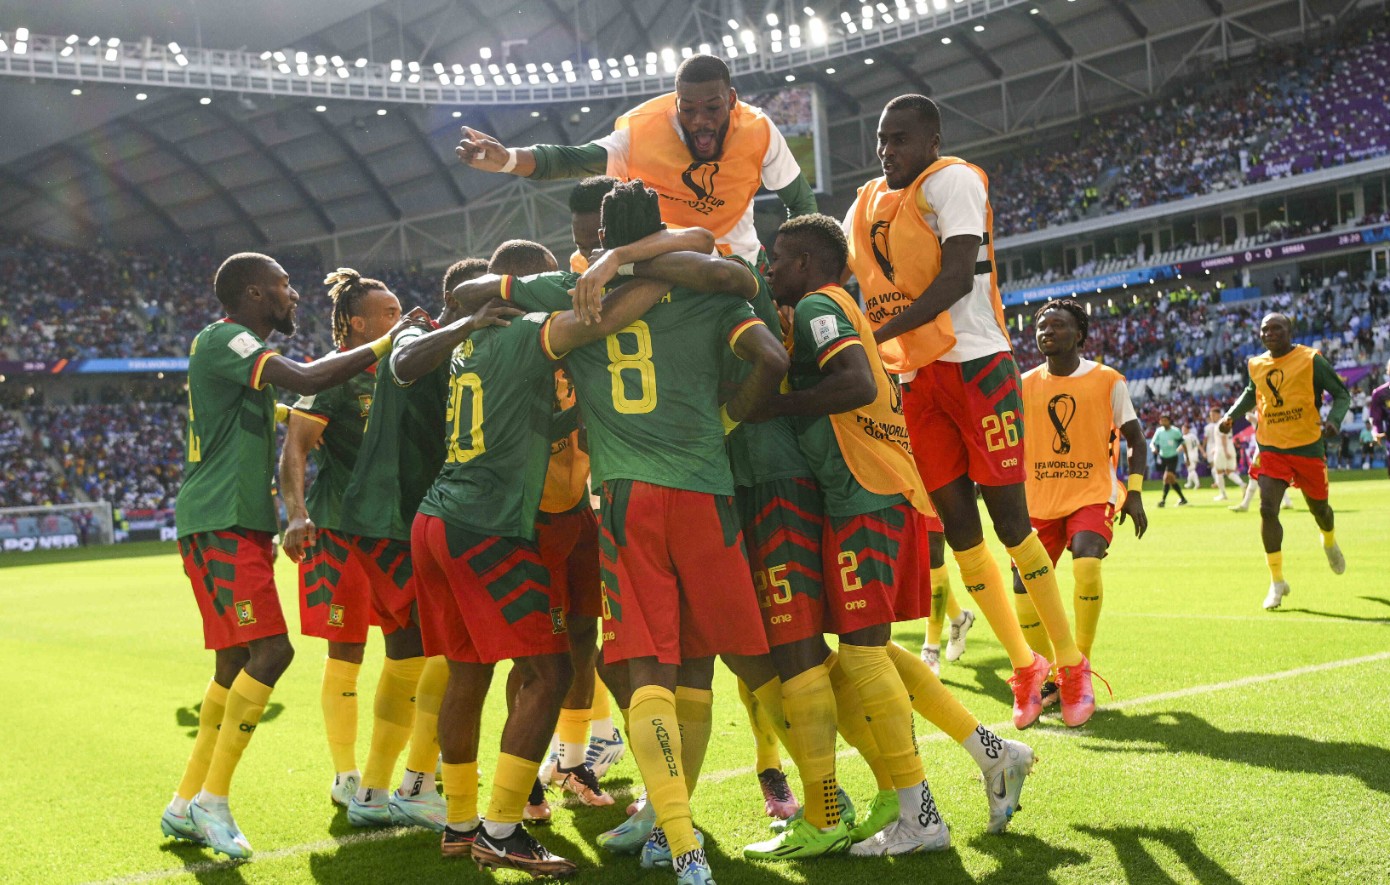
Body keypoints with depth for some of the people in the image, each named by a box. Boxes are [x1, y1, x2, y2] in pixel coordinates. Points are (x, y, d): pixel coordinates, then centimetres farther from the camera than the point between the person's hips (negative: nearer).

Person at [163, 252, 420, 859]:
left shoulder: (238, 348, 19)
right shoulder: (223, 338, -12)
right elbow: (307, 380, -25)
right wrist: (382, 344, -17)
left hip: (239, 524, 10)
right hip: (219, 522, -10)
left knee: (235, 661, 12)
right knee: (270, 651, -15)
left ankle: (185, 806, 20)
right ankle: (212, 801, -6)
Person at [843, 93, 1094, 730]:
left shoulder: (952, 180, -8)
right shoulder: (866, 205, 14)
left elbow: (957, 278, -20)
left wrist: (878, 334, -26)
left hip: (974, 365, -6)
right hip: (915, 381, 6)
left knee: (1010, 521, -3)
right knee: (959, 531, 7)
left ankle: (1071, 664, 12)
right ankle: (1024, 666, 20)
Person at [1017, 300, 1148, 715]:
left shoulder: (1108, 380, 0)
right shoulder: (1025, 385, 8)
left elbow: (1135, 440, 6)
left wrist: (1134, 494, -5)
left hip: (1092, 496, -3)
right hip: (1039, 504, 3)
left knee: (1087, 564, -31)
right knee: (1024, 596, -5)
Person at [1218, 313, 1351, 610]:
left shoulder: (1311, 359, -9)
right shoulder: (1255, 365, 4)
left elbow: (1341, 394, -4)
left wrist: (1333, 420, -23)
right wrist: (1230, 414, 10)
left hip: (1307, 448, -2)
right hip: (1270, 449, 2)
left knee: (1318, 507, 14)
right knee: (1267, 509, -15)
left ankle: (1330, 543, 53)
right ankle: (1277, 582, -5)